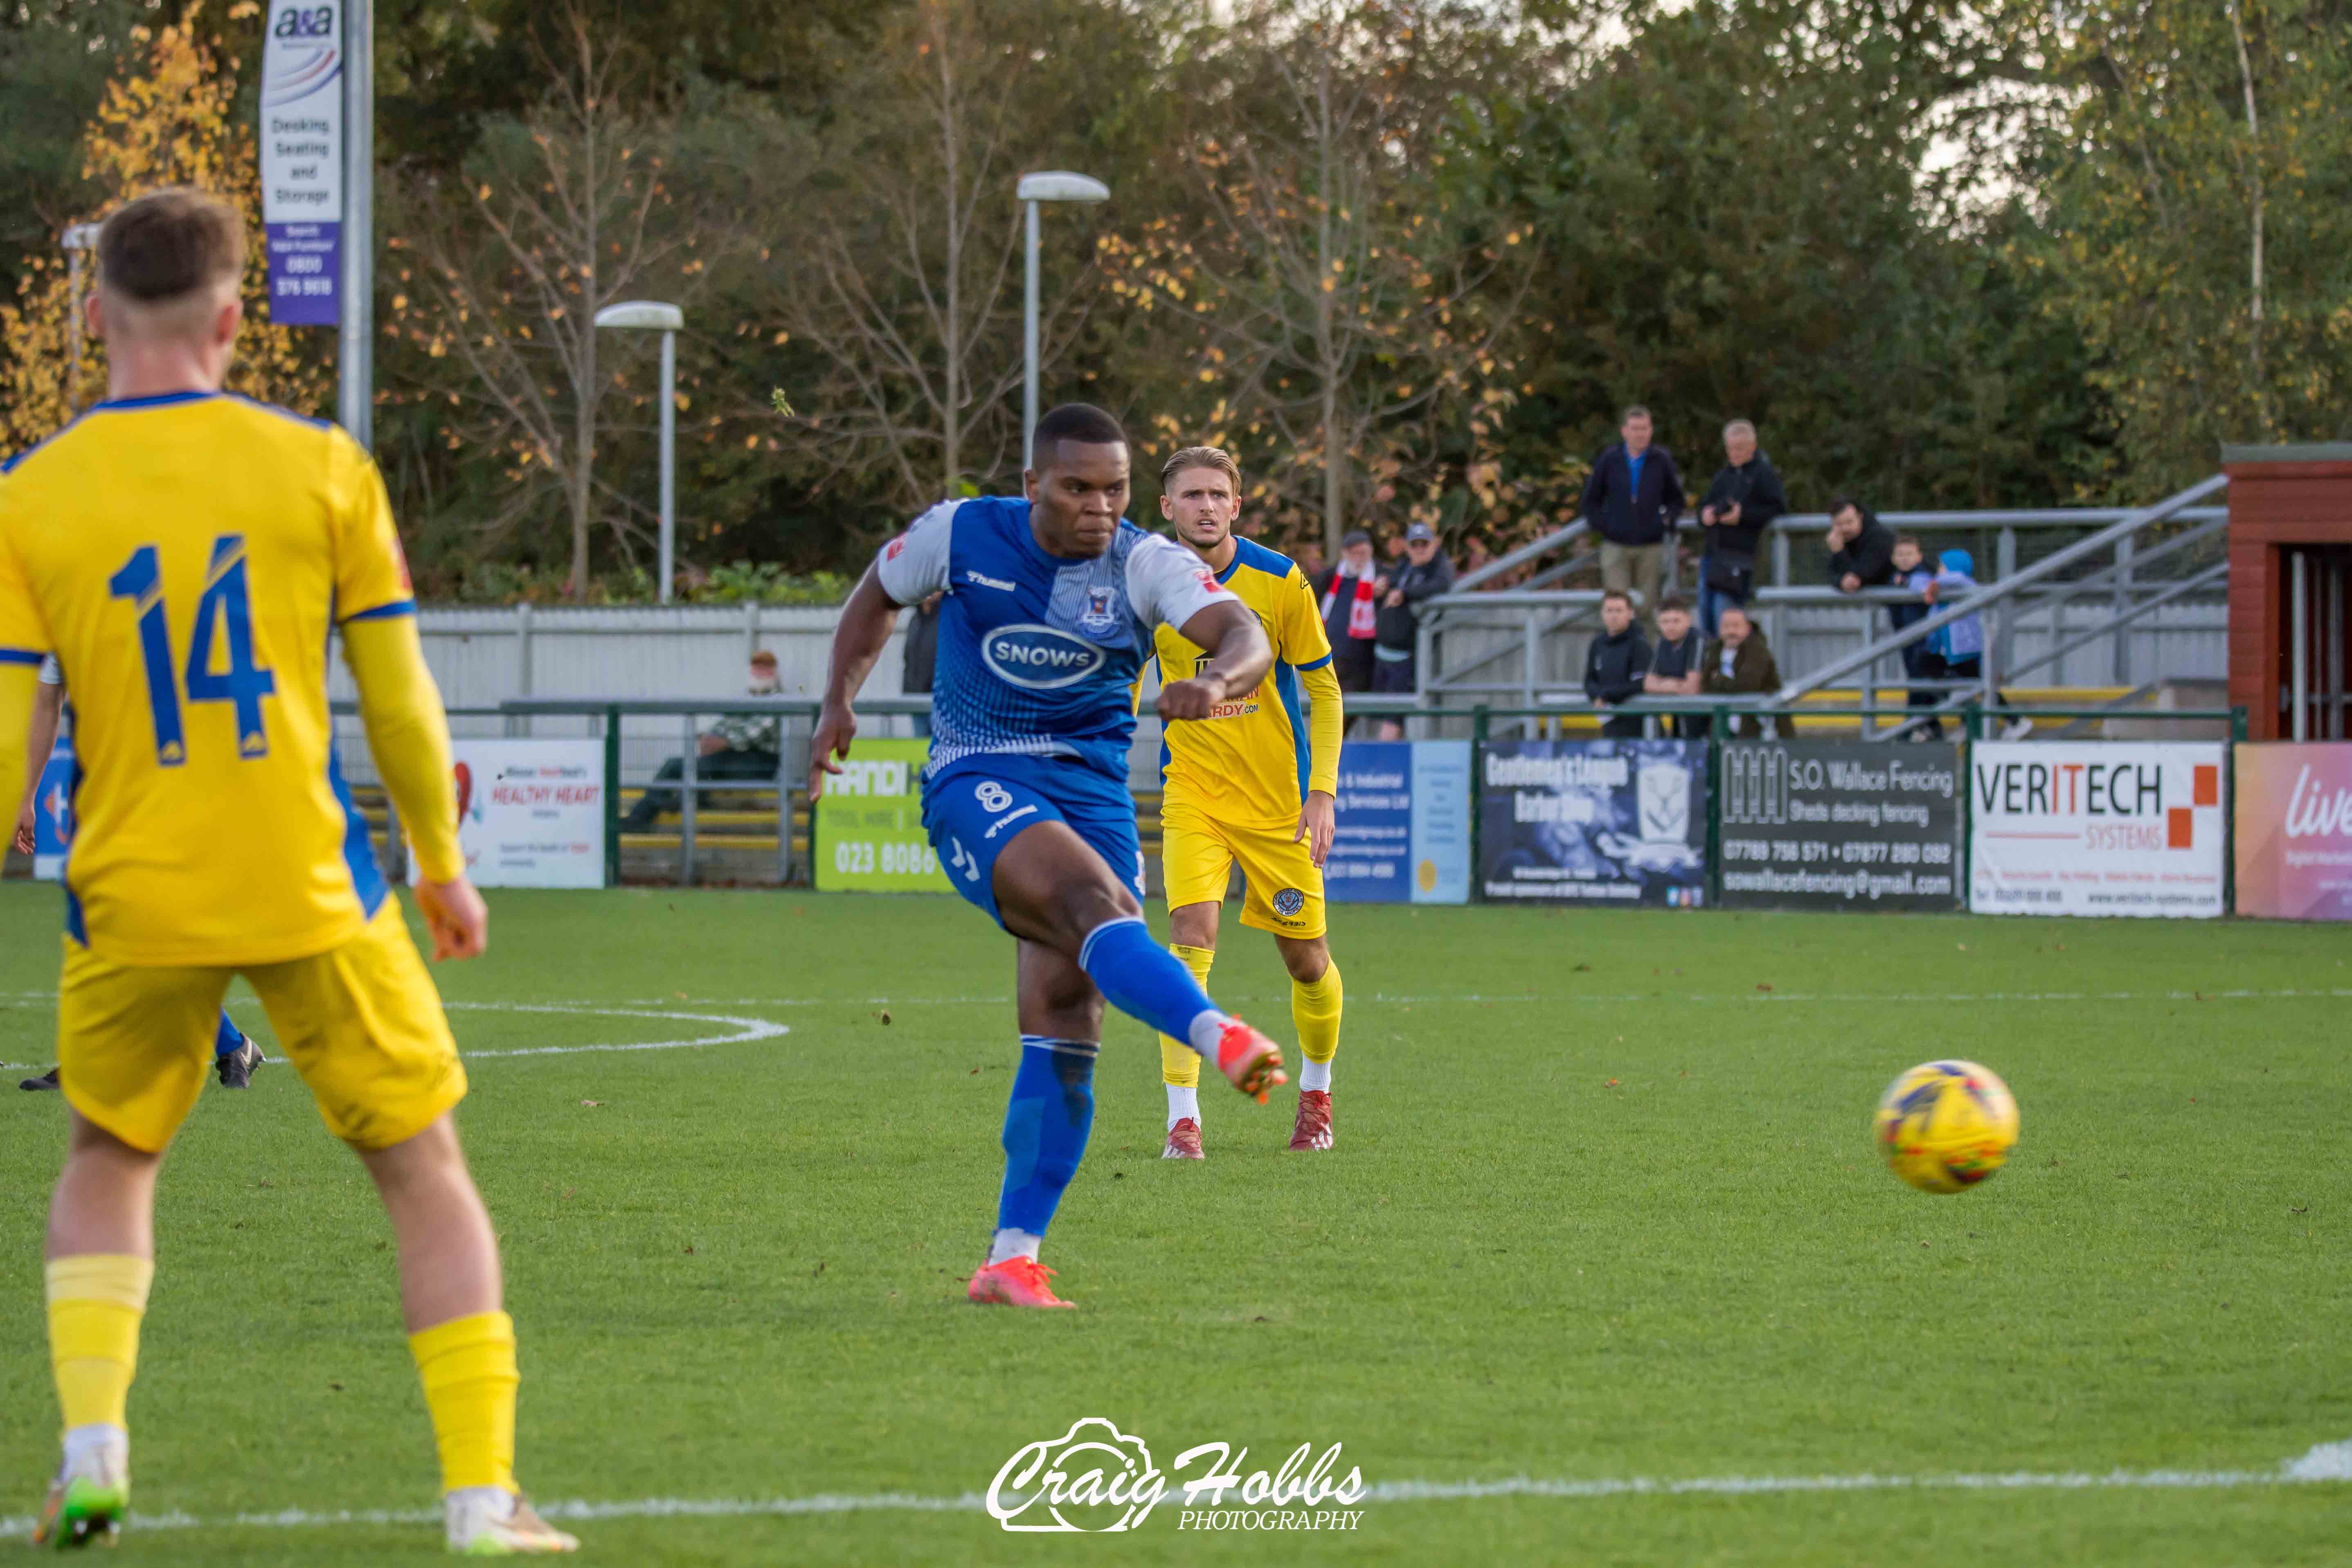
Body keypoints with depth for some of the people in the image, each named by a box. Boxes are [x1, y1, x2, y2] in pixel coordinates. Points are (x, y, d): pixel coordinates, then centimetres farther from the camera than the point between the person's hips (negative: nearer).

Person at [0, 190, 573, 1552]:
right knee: (426, 1171, 10)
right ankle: (484, 1499, 4)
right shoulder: (320, 466, -3)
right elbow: (401, 698, 0)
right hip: (310, 888, -1)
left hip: (135, 900, 1)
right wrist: (445, 866, 13)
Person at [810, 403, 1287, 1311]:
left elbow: (1248, 638, -22)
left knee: (1066, 1025, -4)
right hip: (976, 787, -3)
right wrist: (839, 705, 8)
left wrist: (1216, 680, -45)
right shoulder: (960, 535, -3)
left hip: (1094, 789, 3)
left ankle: (1012, 1259, 1)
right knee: (1093, 898, -33)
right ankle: (1223, 1041, -57)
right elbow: (879, 595, 18)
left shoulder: (1145, 564, -5)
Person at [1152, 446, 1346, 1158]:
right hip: (1192, 791, 0)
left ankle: (1316, 1092, 33)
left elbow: (1324, 690, -1)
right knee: (1191, 931, -20)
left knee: (1305, 957, 5)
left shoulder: (1280, 581, -8)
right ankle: (1183, 1118, -18)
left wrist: (1323, 791, -10)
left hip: (1278, 798, 0)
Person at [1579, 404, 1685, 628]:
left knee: (1646, 609, 3)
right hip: (1616, 546, -1)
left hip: (1651, 546, 1)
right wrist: (1601, 524, -2)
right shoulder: (1609, 460, 2)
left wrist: (1667, 521, -1)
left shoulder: (1662, 460, 3)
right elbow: (1591, 500, 12)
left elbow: (1676, 499, 15)